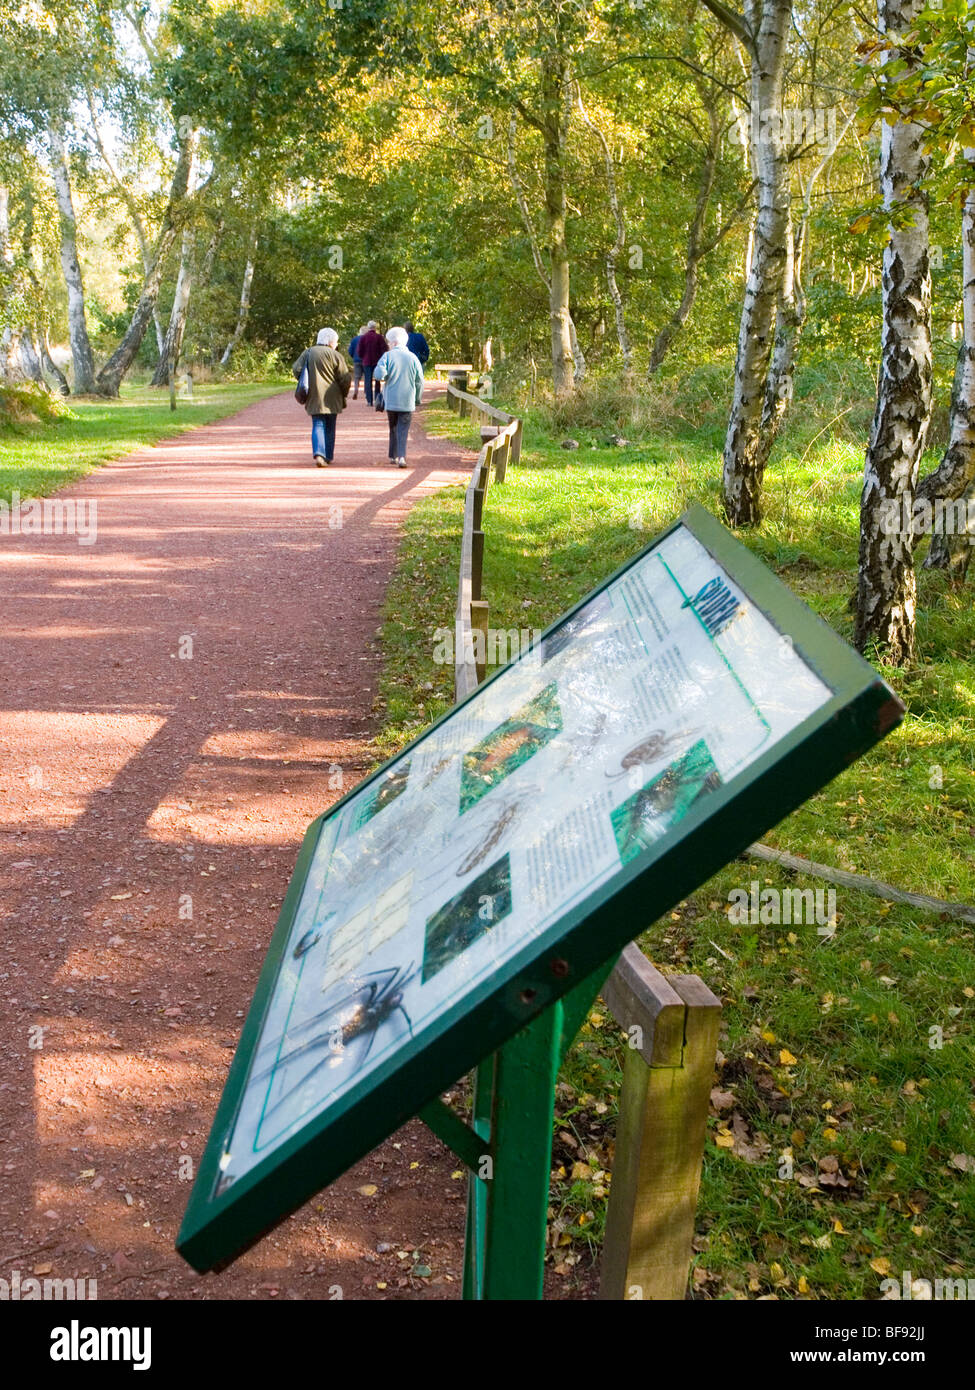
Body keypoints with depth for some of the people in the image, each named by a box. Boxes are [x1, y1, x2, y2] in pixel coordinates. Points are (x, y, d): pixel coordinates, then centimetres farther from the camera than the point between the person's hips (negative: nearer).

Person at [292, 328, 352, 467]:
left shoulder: (307, 353, 4)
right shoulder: (336, 356, -7)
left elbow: (296, 369, 2)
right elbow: (345, 378, -9)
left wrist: (308, 385, 14)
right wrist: (344, 394, 8)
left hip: (314, 397, 2)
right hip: (332, 398, -2)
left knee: (318, 426, 2)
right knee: (330, 428, 12)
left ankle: (318, 454, -19)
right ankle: (328, 456, 18)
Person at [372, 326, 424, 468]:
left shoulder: (387, 356, -4)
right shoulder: (413, 357, 2)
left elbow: (379, 373, -18)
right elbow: (419, 381, 3)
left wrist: (381, 379, 6)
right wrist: (418, 399, 13)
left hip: (391, 400, 0)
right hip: (408, 402, 0)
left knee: (393, 428, 16)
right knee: (403, 430, 1)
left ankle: (393, 456, 22)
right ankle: (401, 457, -15)